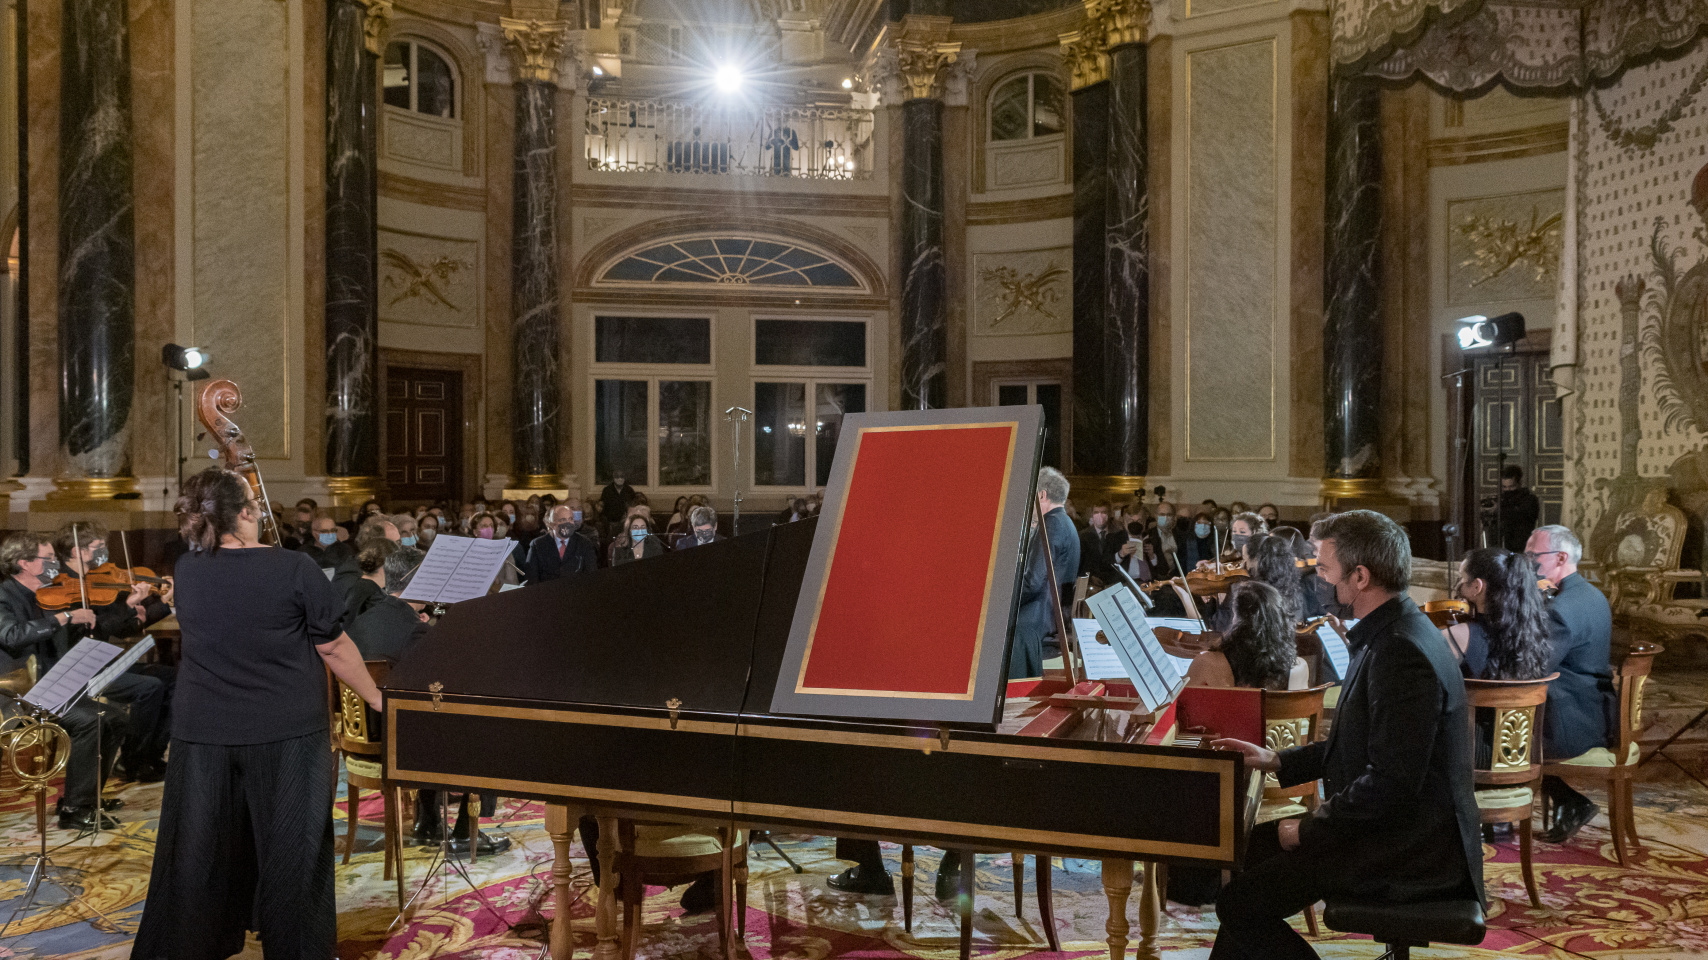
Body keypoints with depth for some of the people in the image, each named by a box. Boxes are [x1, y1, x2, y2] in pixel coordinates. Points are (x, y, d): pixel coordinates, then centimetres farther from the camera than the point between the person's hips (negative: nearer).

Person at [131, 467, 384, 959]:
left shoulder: (186, 572, -2)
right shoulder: (294, 569, -15)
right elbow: (336, 649, -7)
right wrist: (375, 697, 6)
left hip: (201, 734, 4)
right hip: (286, 734, -4)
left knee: (196, 855, 16)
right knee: (292, 854, 9)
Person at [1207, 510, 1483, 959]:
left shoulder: (1402, 652, -24)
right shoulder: (1390, 632, 11)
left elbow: (1391, 784, -27)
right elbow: (1360, 745, 20)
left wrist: (1310, 827, -16)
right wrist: (1277, 761, 14)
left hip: (1414, 850, -11)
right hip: (1395, 825, 11)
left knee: (1241, 903, -15)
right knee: (1253, 846, 17)